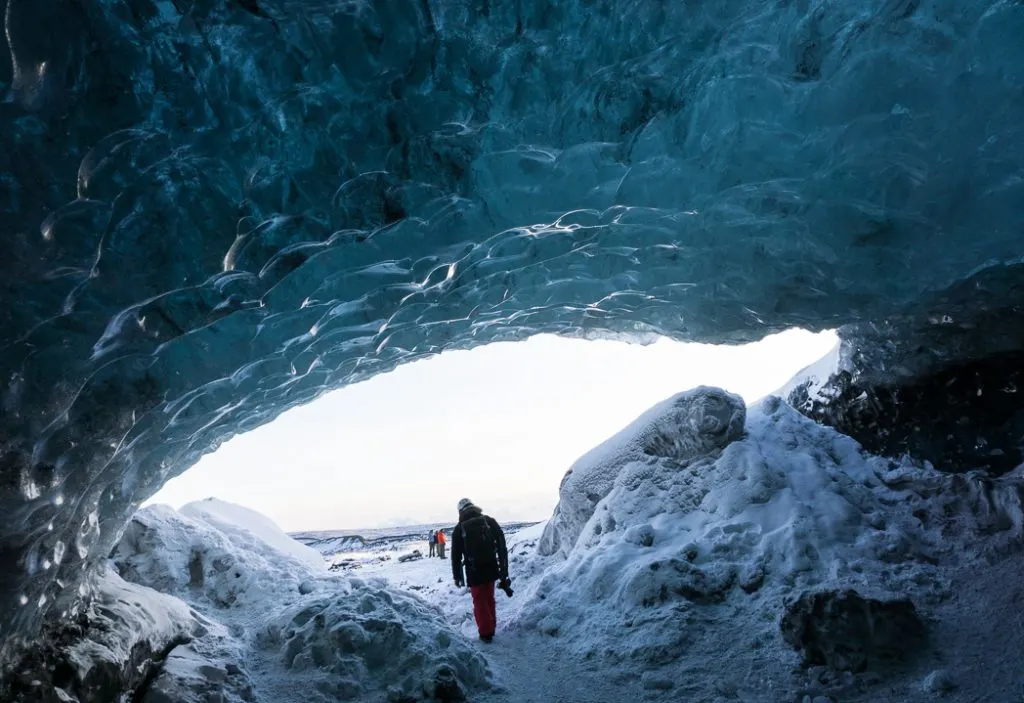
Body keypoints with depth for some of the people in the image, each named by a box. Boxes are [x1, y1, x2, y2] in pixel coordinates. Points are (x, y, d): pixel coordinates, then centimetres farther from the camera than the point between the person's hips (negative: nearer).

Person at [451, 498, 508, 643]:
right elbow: (502, 546, 0)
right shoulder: (490, 521, 0)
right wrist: (504, 569, 5)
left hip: (473, 572, -3)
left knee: (480, 602, 11)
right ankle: (491, 627, 30)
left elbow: (456, 555, 0)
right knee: (489, 599, 21)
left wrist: (457, 576, 10)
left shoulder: (459, 529, -4)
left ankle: (486, 633, 13)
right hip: (491, 569, 3)